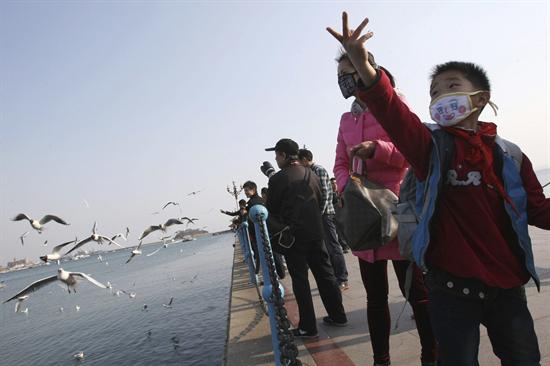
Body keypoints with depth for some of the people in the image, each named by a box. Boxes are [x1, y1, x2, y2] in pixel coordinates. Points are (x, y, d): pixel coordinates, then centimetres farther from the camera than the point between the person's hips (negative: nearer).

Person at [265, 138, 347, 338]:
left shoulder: (277, 179, -10)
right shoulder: (311, 174, 7)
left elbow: (271, 211, -4)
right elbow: (320, 201, 13)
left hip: (292, 235, -5)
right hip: (315, 231, 6)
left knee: (300, 279, 3)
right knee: (325, 273, 14)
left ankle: (308, 327, 9)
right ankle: (338, 316, 24)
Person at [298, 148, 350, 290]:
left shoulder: (319, 170, -10)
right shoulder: (310, 172, 15)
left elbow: (325, 193, -17)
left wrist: (320, 213, -18)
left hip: (325, 214, -9)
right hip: (319, 215, 9)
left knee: (333, 247, -4)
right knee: (327, 247, 12)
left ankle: (343, 280, 3)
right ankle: (335, 277, 21)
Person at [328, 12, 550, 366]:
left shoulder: (509, 155, 3)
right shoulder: (432, 147, -6)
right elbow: (393, 112, -24)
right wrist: (363, 67, -40)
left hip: (507, 287, 3)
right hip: (452, 289, -3)